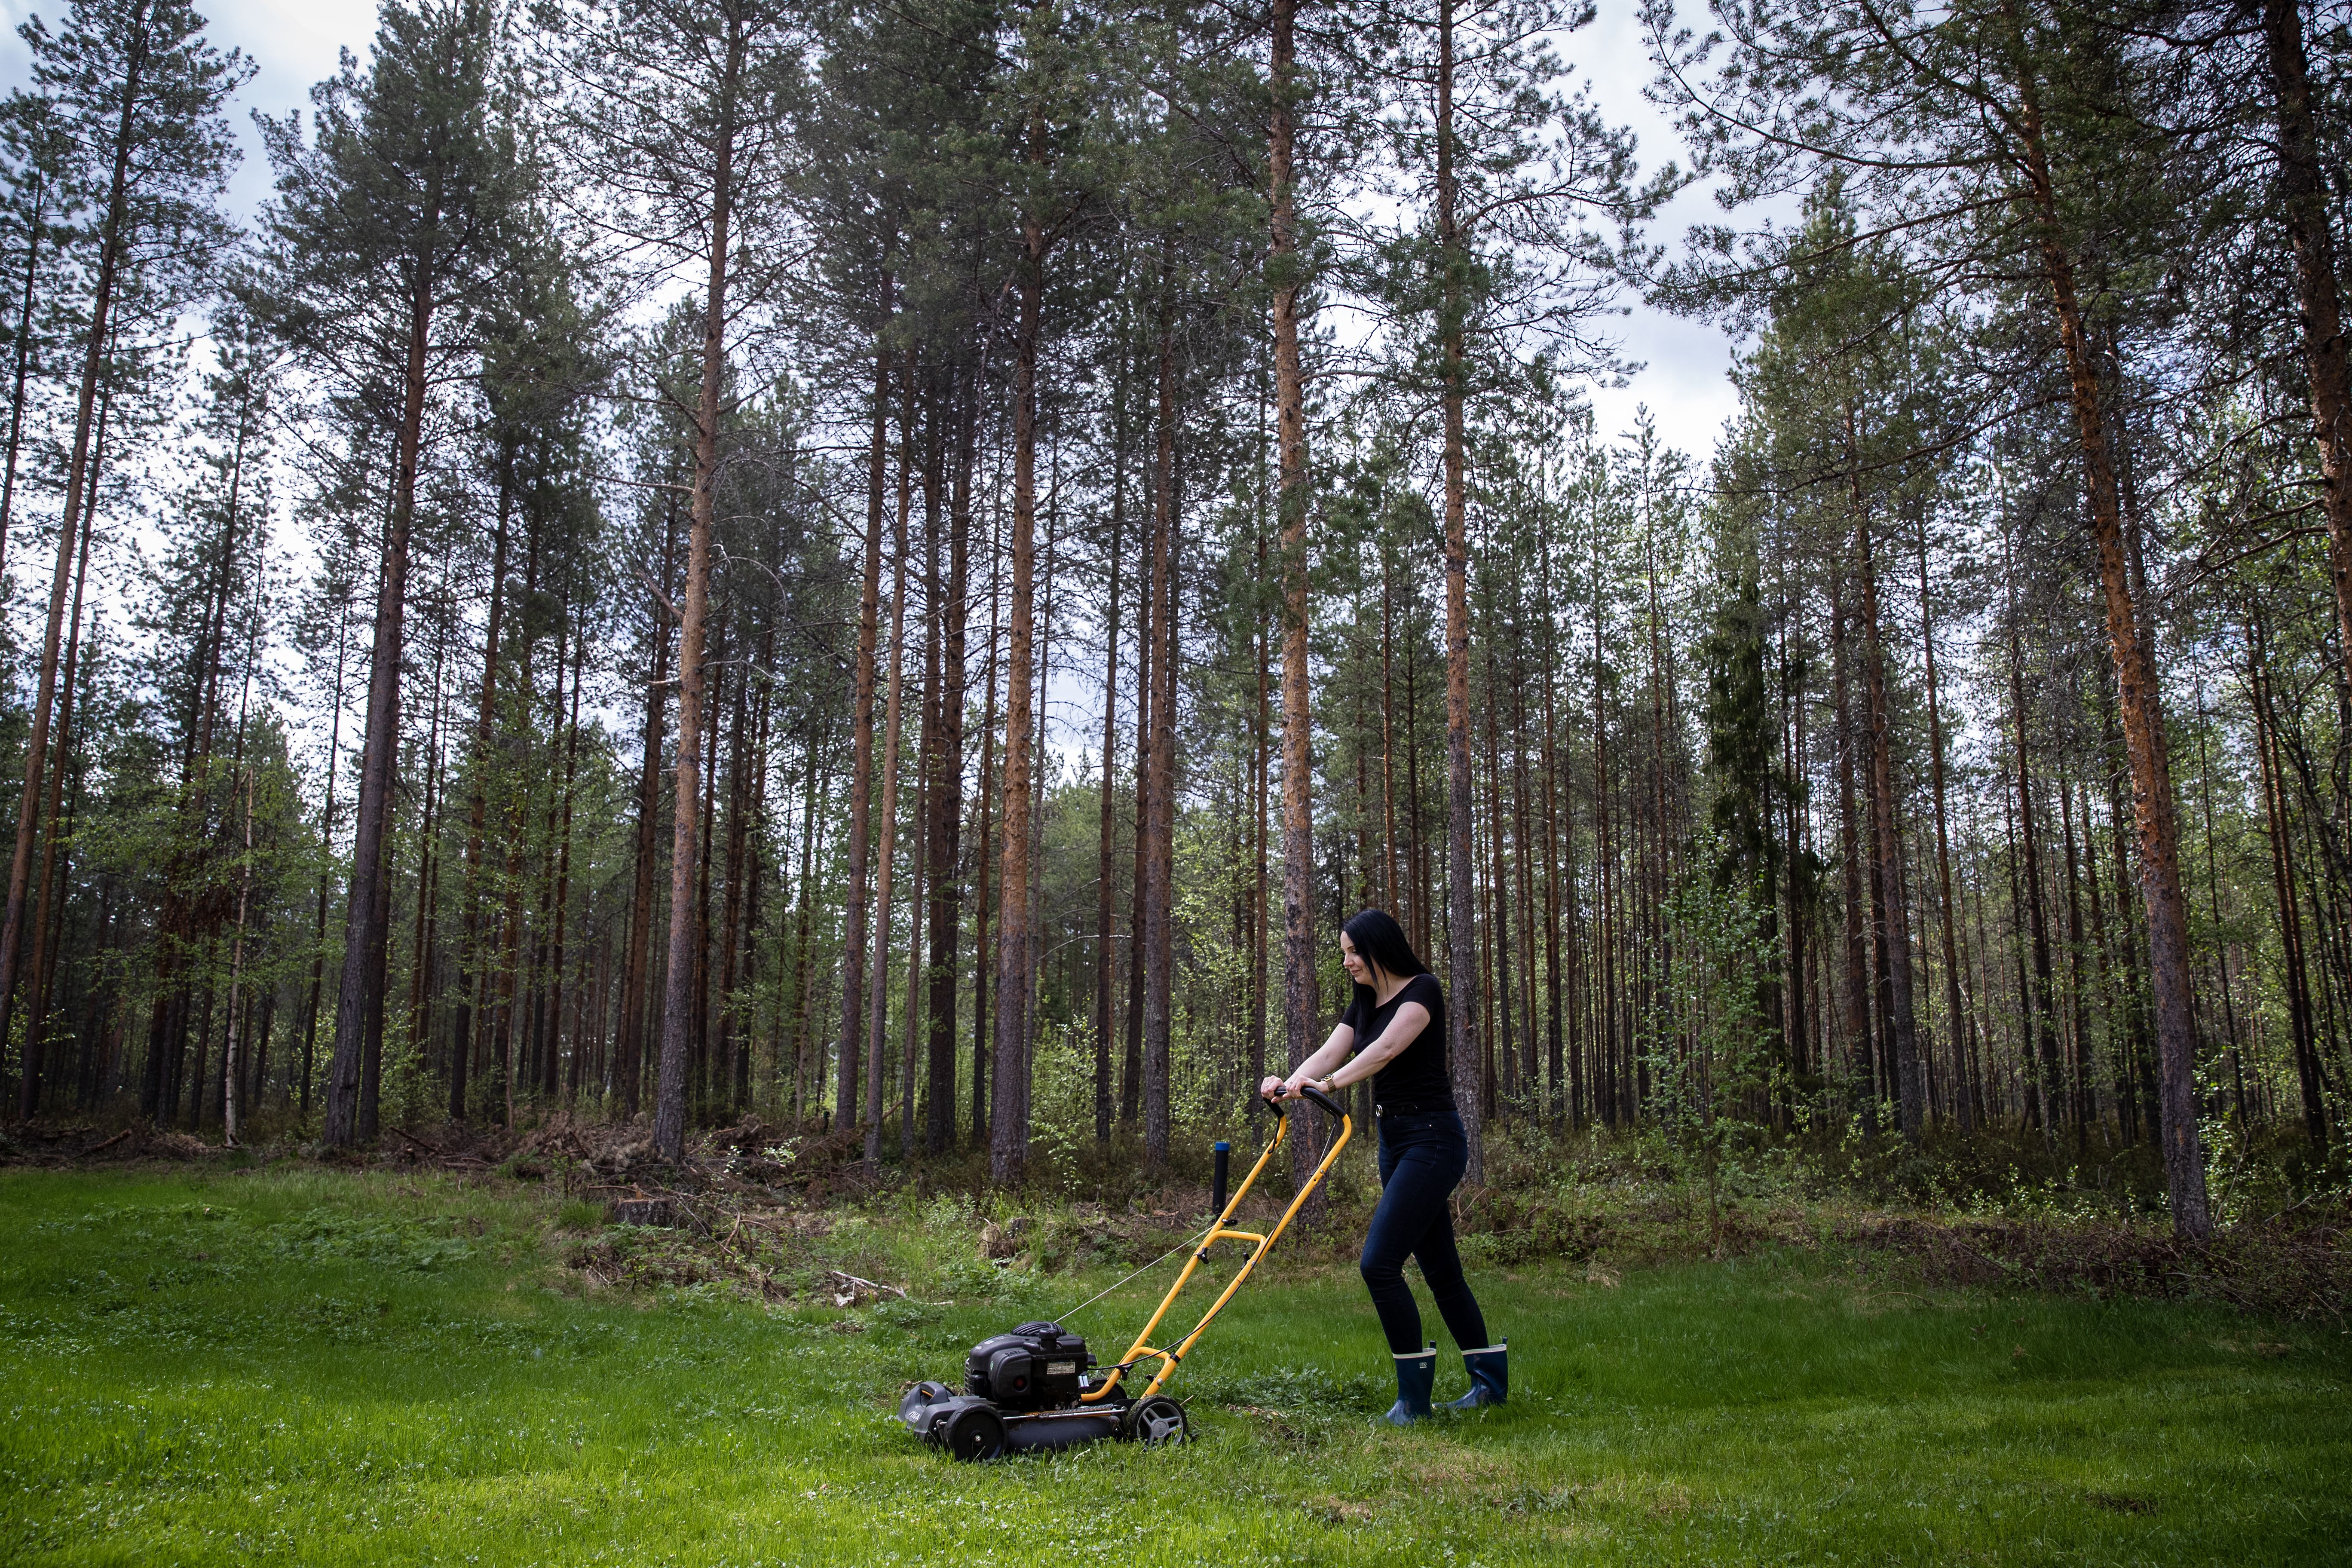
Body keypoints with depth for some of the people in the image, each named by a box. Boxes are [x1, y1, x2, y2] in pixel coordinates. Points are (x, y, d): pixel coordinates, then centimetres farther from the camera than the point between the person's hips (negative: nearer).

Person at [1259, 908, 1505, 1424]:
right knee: (1439, 1268, 14)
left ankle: (1414, 1393, -4)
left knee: (1379, 1261, -15)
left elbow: (1388, 1048, -27)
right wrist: (1288, 1084, -22)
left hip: (1433, 1139, -9)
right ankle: (1491, 1380, 26)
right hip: (1394, 1140, 9)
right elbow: (1328, 1053, -2)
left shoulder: (1422, 990, -10)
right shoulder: (1364, 1004, 13)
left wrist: (1331, 1083, -40)